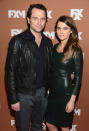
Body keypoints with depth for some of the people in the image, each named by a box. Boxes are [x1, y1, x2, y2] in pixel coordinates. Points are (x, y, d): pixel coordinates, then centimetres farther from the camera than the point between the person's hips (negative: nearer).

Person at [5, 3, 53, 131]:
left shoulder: (48, 42, 3)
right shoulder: (18, 41, -13)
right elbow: (10, 72, -13)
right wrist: (13, 100, -13)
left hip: (42, 93, 5)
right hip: (24, 95, -4)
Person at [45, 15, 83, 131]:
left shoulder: (76, 51, -14)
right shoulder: (55, 47, 4)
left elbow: (78, 78, -13)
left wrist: (72, 100, -15)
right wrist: (48, 89, 8)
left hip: (66, 93, -6)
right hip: (53, 92, 6)